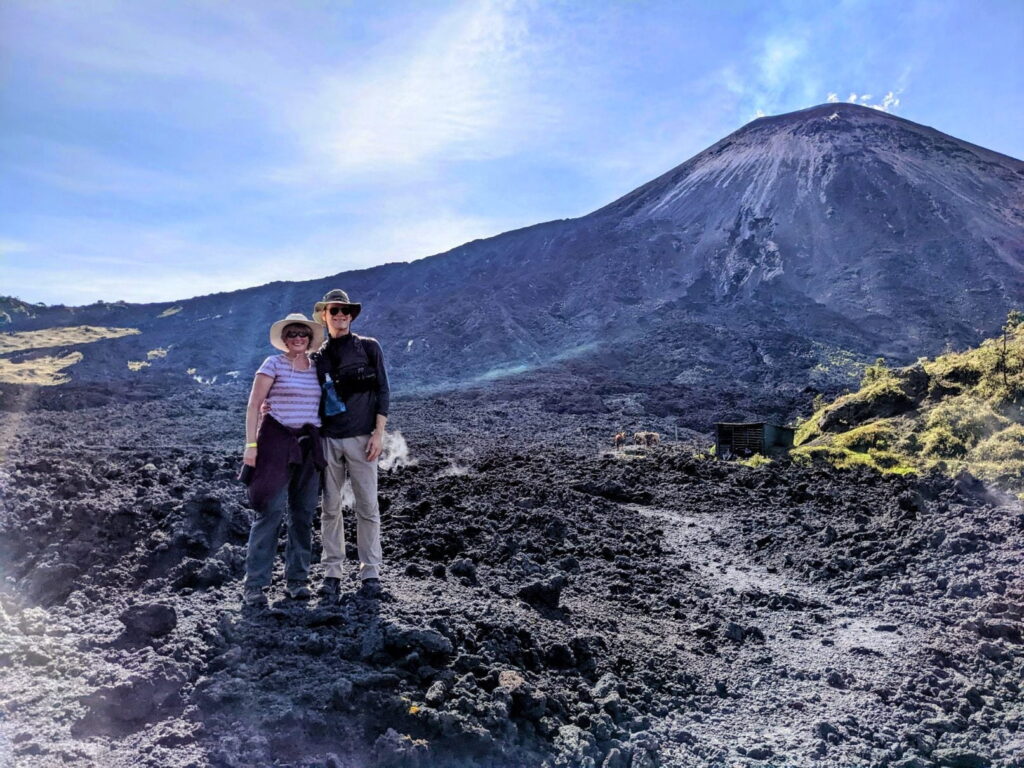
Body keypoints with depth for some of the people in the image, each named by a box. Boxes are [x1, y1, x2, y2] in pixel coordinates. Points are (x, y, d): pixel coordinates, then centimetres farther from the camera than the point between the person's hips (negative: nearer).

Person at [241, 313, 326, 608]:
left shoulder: (316, 368, 13)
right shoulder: (273, 364, -1)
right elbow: (253, 405, -4)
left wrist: (323, 446, 11)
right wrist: (251, 445, -11)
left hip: (309, 445, 5)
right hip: (277, 442, -5)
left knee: (304, 514, 6)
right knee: (270, 512, -9)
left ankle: (297, 579, 16)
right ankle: (255, 584, -2)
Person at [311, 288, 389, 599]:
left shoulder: (369, 347, 4)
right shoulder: (318, 357, 11)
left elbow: (382, 391, 2)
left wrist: (378, 433, -6)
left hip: (361, 438, -2)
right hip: (328, 439, 3)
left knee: (367, 507, 0)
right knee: (330, 508, 5)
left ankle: (370, 573, 7)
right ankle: (332, 573, 12)